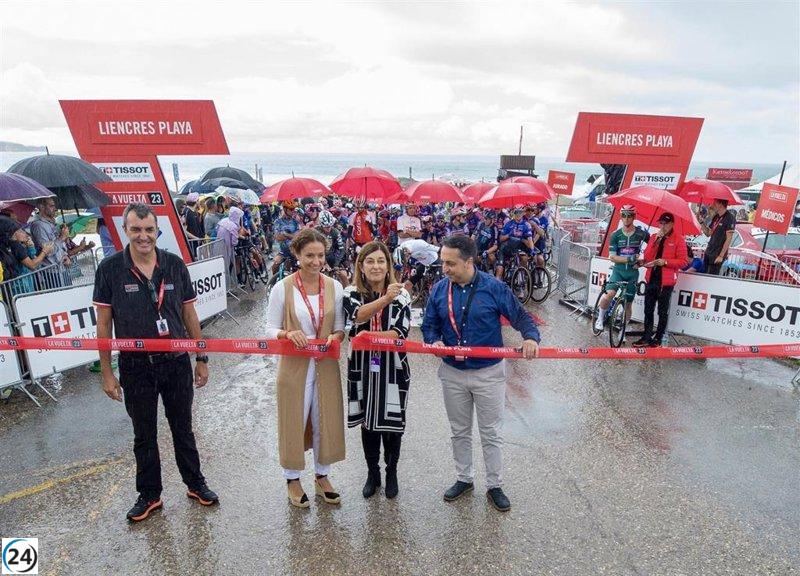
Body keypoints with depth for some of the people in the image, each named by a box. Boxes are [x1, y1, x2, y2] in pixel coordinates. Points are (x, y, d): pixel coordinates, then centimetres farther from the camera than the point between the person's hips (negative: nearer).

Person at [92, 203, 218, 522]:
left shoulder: (175, 264, -4)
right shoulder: (110, 268, -8)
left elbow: (189, 314, 2)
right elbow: (104, 323, -3)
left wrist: (201, 358, 3)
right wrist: (107, 372, -3)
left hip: (176, 363, 1)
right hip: (135, 367, -1)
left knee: (183, 429, 16)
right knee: (144, 435, 16)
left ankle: (195, 483, 34)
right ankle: (149, 494, 34)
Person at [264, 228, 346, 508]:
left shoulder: (334, 287, -1)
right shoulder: (282, 288, -9)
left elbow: (341, 327, 6)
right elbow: (270, 329, -4)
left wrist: (335, 336, -16)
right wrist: (288, 334, -24)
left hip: (326, 366, 3)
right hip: (294, 366, -3)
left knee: (326, 421, 14)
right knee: (294, 422, 10)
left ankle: (322, 476, 37)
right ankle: (293, 479, 34)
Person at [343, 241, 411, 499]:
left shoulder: (401, 294, -4)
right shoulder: (352, 293, -3)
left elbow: (401, 331, -13)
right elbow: (358, 315, -24)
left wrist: (368, 336, -23)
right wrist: (385, 298, -40)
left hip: (392, 368, -1)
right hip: (363, 367, 1)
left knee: (392, 422, 10)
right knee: (367, 422, 14)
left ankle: (391, 473, 33)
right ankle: (372, 473, 35)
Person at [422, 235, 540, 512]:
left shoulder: (494, 288, -14)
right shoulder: (439, 289, -5)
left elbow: (521, 316, -9)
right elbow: (429, 325, 2)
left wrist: (531, 337, -29)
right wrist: (434, 341, -19)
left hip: (489, 373, -3)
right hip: (452, 373, 3)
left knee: (491, 433, 12)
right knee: (459, 432, 19)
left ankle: (494, 486, 31)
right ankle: (463, 479, 39)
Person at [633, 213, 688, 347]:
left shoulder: (679, 239, -3)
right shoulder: (654, 237, 10)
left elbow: (684, 261, -7)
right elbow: (647, 257, 0)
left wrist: (665, 262, -18)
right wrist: (656, 240, -8)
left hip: (666, 281, -5)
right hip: (651, 279, 5)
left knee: (663, 312, 6)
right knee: (648, 310, 10)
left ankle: (658, 339, 16)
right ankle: (646, 337, 19)